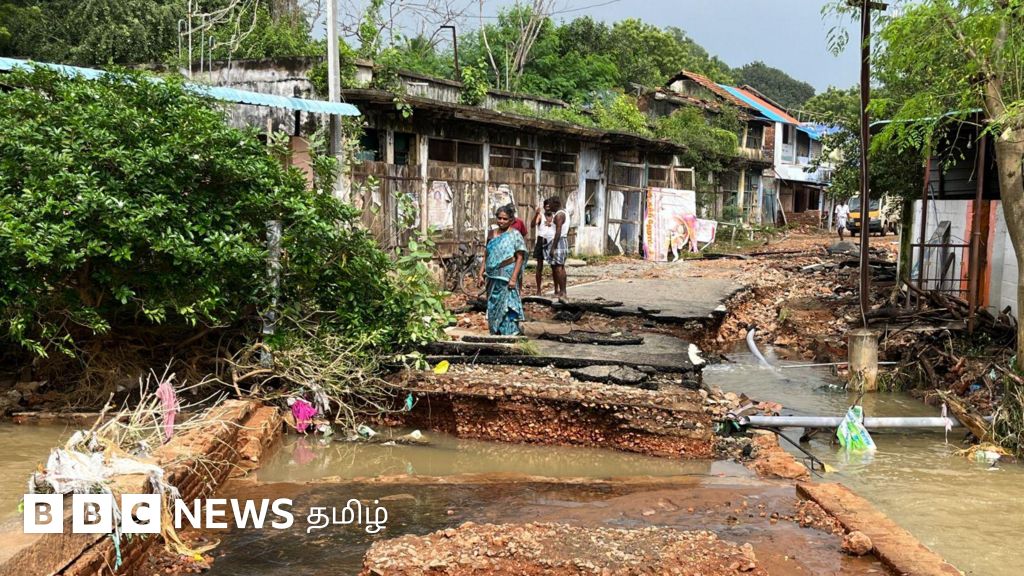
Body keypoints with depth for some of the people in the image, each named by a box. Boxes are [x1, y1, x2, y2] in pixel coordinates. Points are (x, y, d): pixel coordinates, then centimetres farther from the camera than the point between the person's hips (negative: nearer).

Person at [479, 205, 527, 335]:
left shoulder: (515, 235, -5)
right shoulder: (492, 235, 12)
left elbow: (520, 257, -9)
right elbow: (486, 255, 16)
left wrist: (514, 278, -16)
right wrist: (481, 273, 8)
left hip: (506, 277, -6)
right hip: (493, 277, 6)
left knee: (506, 306, -7)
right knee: (493, 307, 11)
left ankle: (509, 334, -3)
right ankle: (495, 333, 20)